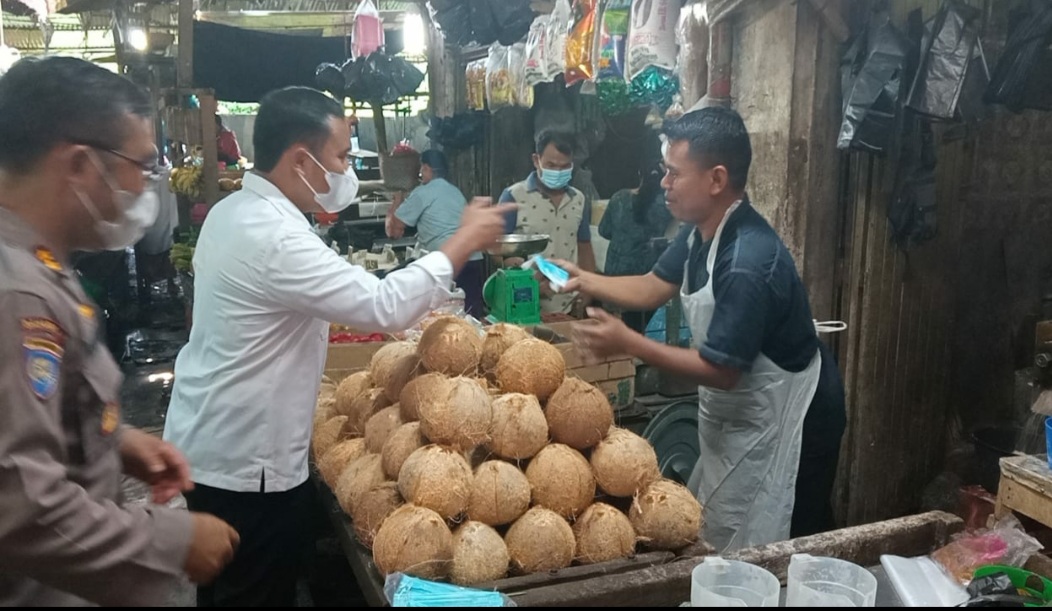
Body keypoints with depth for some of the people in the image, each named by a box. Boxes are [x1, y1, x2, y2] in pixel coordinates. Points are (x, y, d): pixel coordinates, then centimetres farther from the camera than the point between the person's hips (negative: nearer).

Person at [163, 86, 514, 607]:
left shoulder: (233, 212, 4)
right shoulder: (274, 238, -28)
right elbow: (383, 306, -31)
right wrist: (464, 240, -21)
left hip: (214, 441, 10)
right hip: (244, 459, -9)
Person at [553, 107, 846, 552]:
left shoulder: (747, 264, -33)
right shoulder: (701, 230, -4)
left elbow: (720, 370, -28)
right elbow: (652, 288, 4)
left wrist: (627, 344, -28)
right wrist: (583, 280, -8)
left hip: (783, 416, -9)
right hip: (737, 410, 9)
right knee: (710, 530, 22)